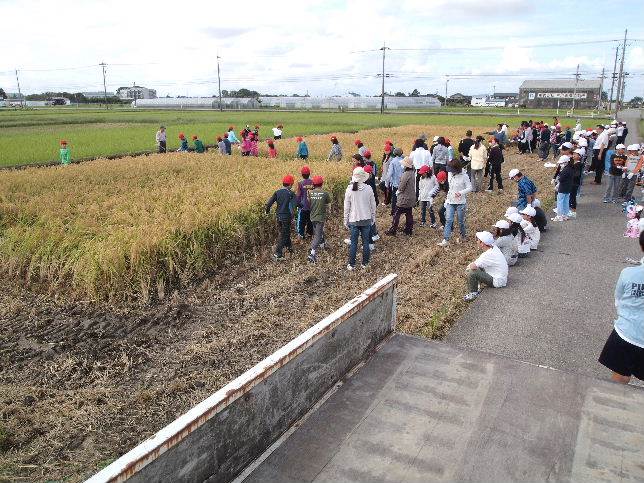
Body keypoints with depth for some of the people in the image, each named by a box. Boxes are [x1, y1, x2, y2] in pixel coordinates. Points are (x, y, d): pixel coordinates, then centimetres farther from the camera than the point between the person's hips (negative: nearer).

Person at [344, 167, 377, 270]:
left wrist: (345, 221, 6)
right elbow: (373, 205, 1)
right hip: (366, 219, 1)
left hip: (354, 220, -1)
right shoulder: (368, 189, -7)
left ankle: (351, 265, 12)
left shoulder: (349, 189, -9)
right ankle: (365, 264, 19)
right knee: (366, 242, 11)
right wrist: (373, 218, 14)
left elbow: (346, 207, -4)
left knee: (353, 242, 8)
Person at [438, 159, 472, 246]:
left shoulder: (464, 176, -12)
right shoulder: (450, 174, 4)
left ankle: (463, 236, 32)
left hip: (461, 202, -4)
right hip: (450, 201, 4)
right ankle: (445, 240, -9)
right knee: (448, 220, -5)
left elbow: (469, 188, -12)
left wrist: (461, 192, -29)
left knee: (461, 221, 7)